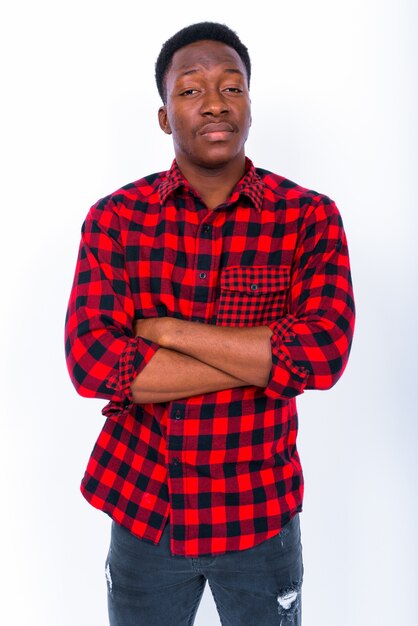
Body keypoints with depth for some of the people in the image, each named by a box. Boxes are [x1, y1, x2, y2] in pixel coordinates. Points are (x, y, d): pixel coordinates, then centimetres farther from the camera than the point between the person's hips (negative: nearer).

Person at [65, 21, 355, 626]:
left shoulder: (310, 217, -7)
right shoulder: (114, 219, -5)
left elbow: (323, 354, -19)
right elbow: (90, 361, -16)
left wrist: (168, 330, -19)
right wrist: (267, 358, -18)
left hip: (260, 515, 0)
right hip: (141, 509, 1)